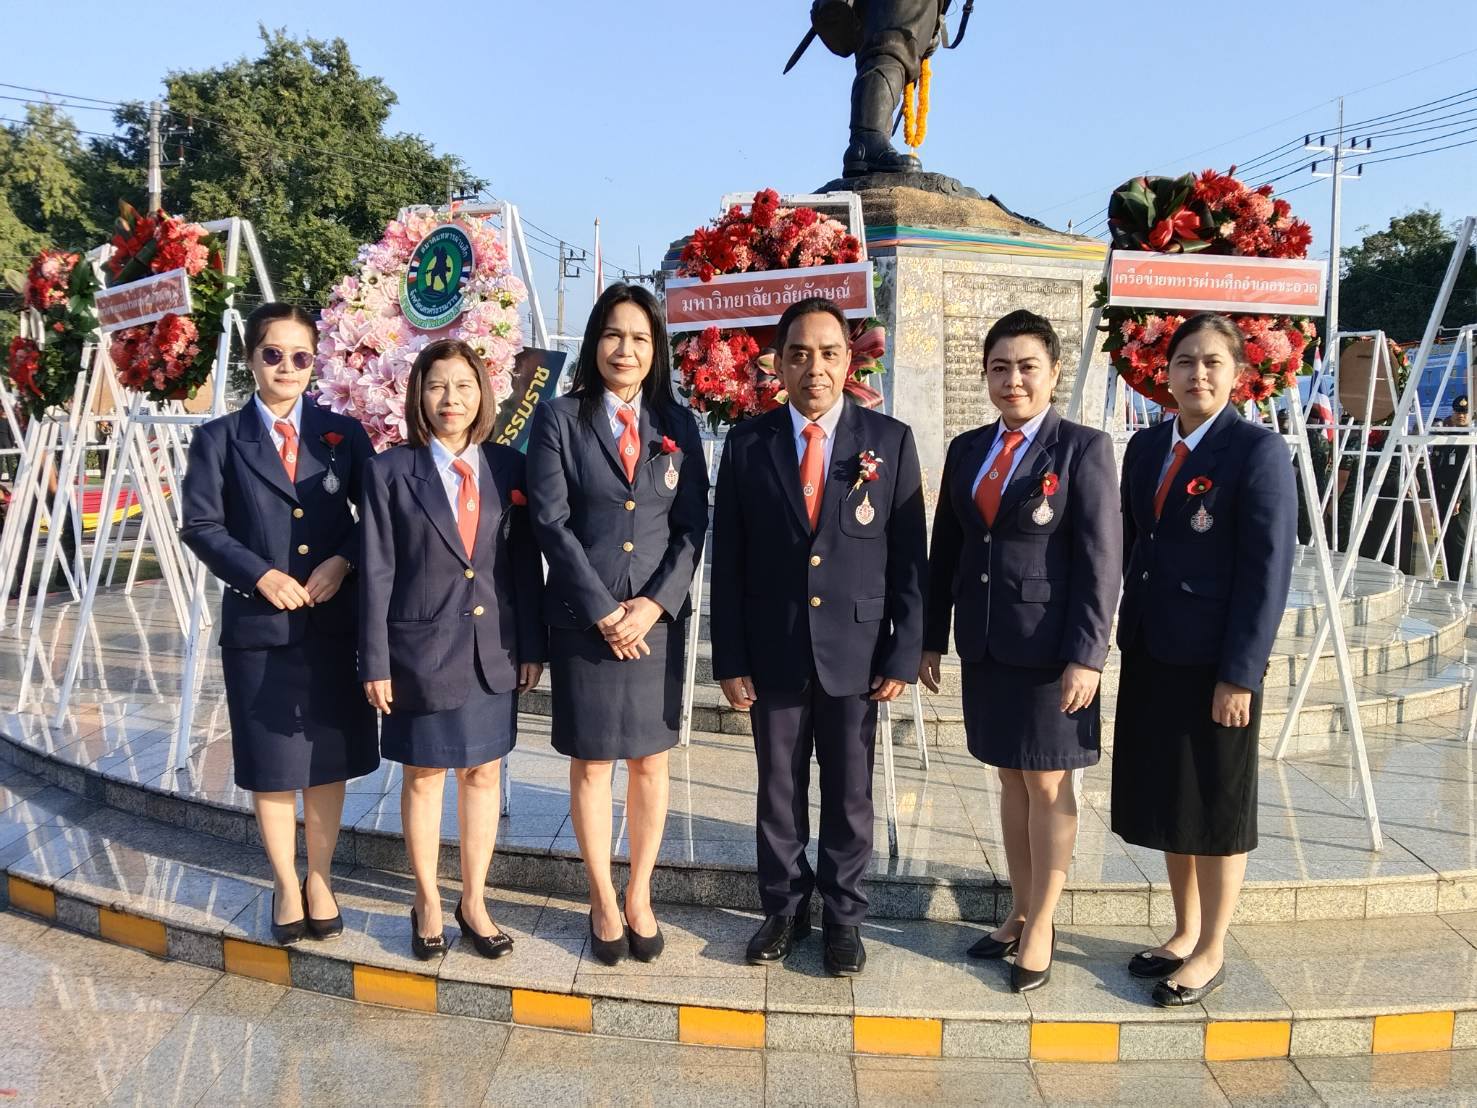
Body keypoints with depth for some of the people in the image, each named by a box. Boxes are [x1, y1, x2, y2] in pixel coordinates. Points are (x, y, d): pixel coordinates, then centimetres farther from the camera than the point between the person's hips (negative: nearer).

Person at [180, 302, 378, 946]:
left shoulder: (343, 433, 6)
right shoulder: (219, 439, 3)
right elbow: (200, 525, -2)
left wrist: (343, 561, -12)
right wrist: (260, 575, -14)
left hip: (335, 622, 1)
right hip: (258, 622, -1)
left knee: (328, 758, 10)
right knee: (271, 765, 9)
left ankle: (320, 879, 27)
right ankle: (286, 885, 26)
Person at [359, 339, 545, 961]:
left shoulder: (508, 467, 3)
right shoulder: (391, 471, -4)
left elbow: (526, 563, 4)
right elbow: (377, 572, -5)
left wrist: (533, 646, 3)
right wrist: (375, 662, -7)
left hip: (494, 650, 3)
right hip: (421, 648, -2)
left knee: (483, 773, 12)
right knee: (423, 776, 10)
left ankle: (474, 901, 28)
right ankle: (428, 903, 28)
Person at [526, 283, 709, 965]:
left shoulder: (677, 426, 6)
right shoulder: (558, 419, 0)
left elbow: (692, 527, 2)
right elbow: (551, 522, -7)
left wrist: (654, 604, -10)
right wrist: (603, 611, -12)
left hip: (659, 618, 2)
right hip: (584, 619, -2)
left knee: (651, 761, 10)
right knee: (590, 763, 7)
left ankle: (639, 895, 27)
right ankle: (603, 901, 25)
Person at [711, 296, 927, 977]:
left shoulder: (890, 441, -2)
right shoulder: (747, 444, 0)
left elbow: (909, 558, -1)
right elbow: (728, 561, 1)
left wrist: (903, 657, -6)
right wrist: (729, 660, -2)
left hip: (856, 653, -1)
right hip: (774, 653, 1)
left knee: (848, 795, 11)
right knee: (778, 792, 13)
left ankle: (843, 918, 29)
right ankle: (784, 909, 31)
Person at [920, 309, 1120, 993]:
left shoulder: (1083, 448, -7)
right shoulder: (966, 449, 9)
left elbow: (1102, 560, -11)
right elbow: (945, 550, 11)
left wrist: (1086, 656, -16)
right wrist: (931, 638, 9)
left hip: (1049, 647, -5)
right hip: (984, 646, 5)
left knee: (1048, 785, 5)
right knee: (1011, 780, 14)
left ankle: (1041, 929, 18)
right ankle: (1020, 914, 28)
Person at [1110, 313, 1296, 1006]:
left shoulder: (1258, 450, -10)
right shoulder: (1145, 447, 9)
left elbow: (1269, 569, -14)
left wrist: (1239, 675, -16)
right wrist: (1129, 633, 8)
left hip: (1215, 662, -6)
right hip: (1150, 654, 6)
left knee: (1215, 806, 7)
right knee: (1163, 799, 16)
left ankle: (1211, 953, 24)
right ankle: (1185, 933, 34)